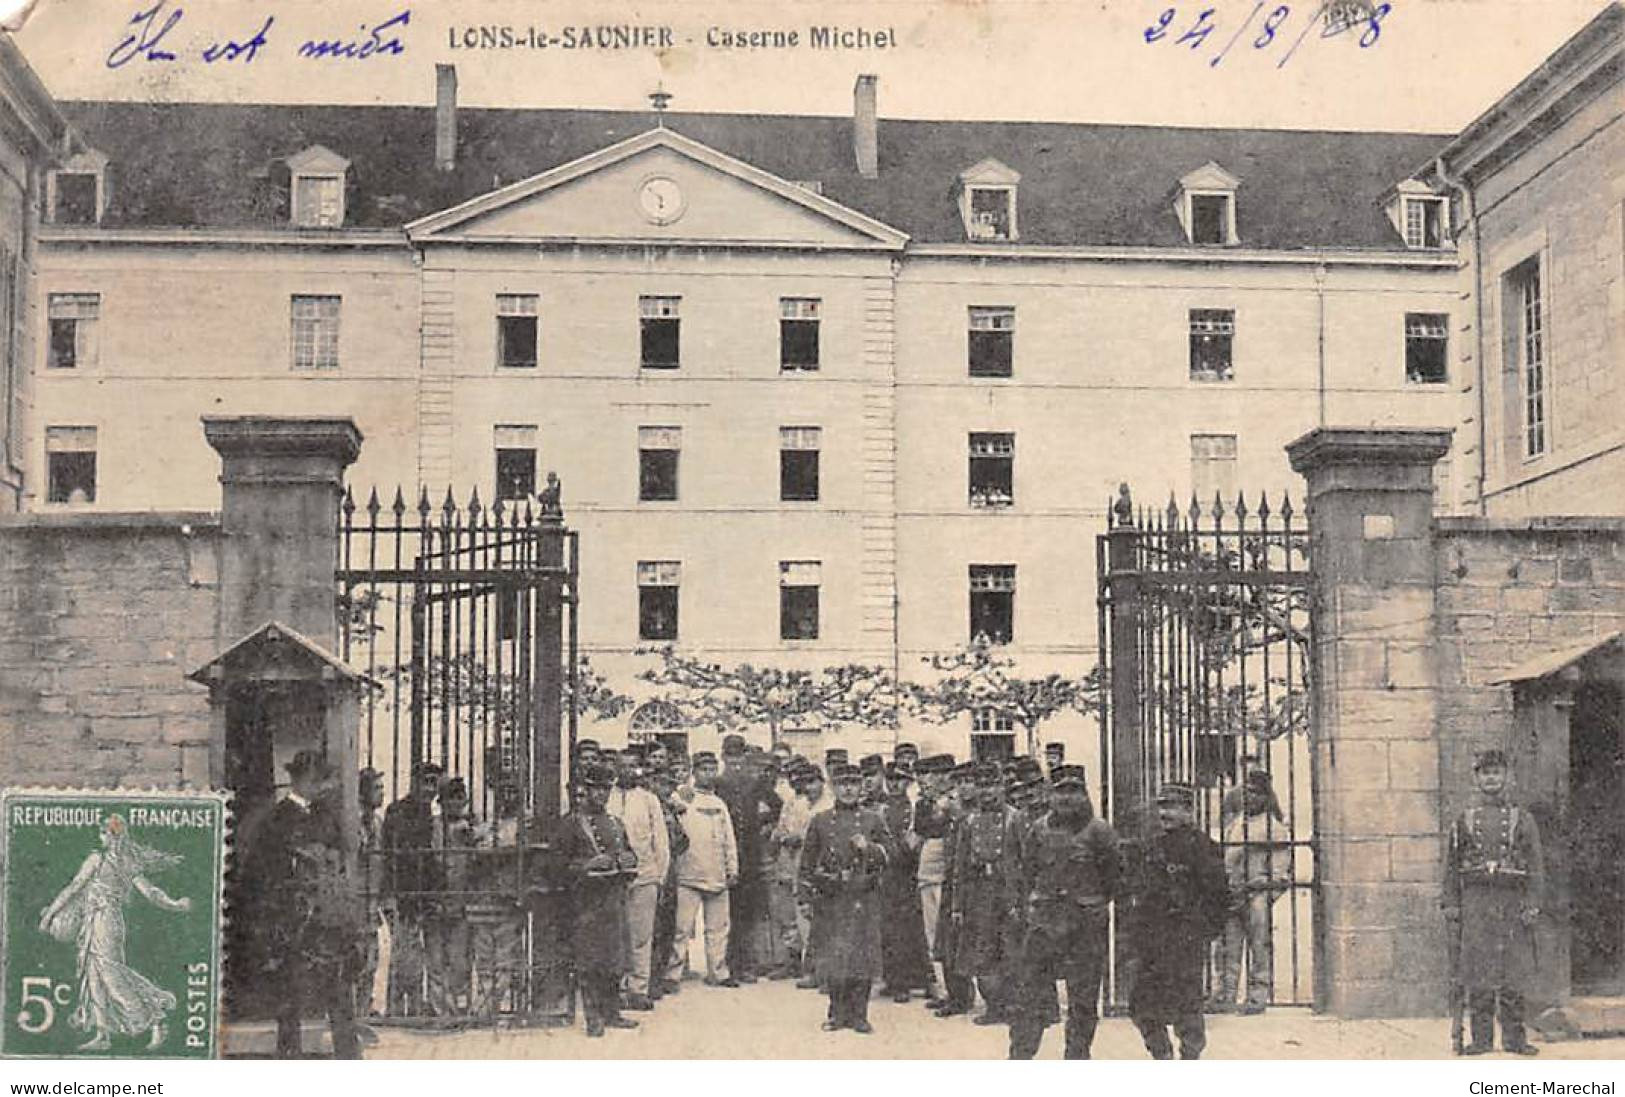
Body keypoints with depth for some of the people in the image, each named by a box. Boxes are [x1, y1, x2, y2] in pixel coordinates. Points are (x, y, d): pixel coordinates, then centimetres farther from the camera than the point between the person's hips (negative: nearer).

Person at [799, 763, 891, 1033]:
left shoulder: (873, 820, 8)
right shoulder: (820, 821, 9)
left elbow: (890, 856, 7)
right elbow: (808, 860, 12)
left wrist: (868, 847, -12)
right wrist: (810, 894, 5)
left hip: (864, 897, 0)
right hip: (831, 898, 0)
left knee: (863, 955, -2)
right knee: (833, 956, 1)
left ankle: (859, 1014, 7)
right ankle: (838, 1013, 12)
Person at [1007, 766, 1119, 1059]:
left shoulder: (1098, 831, -2)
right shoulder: (1039, 829, 6)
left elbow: (1114, 876, 4)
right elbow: (1024, 872, 12)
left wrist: (1097, 907, 5)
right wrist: (1026, 909, 7)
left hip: (1086, 925, -2)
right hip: (1043, 921, 2)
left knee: (1083, 999, 6)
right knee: (1030, 992, 1)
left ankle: (1077, 1057, 18)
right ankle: (1019, 1057, 8)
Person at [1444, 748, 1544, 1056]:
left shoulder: (1522, 819, 6)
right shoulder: (1464, 820, 9)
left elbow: (1536, 866, 3)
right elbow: (1452, 867, 9)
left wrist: (1533, 905, -8)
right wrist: (1451, 908, 2)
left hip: (1512, 903, -1)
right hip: (1475, 901, 1)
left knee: (1514, 973, 1)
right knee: (1477, 973, 0)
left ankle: (1514, 1037, 9)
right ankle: (1481, 1037, 6)